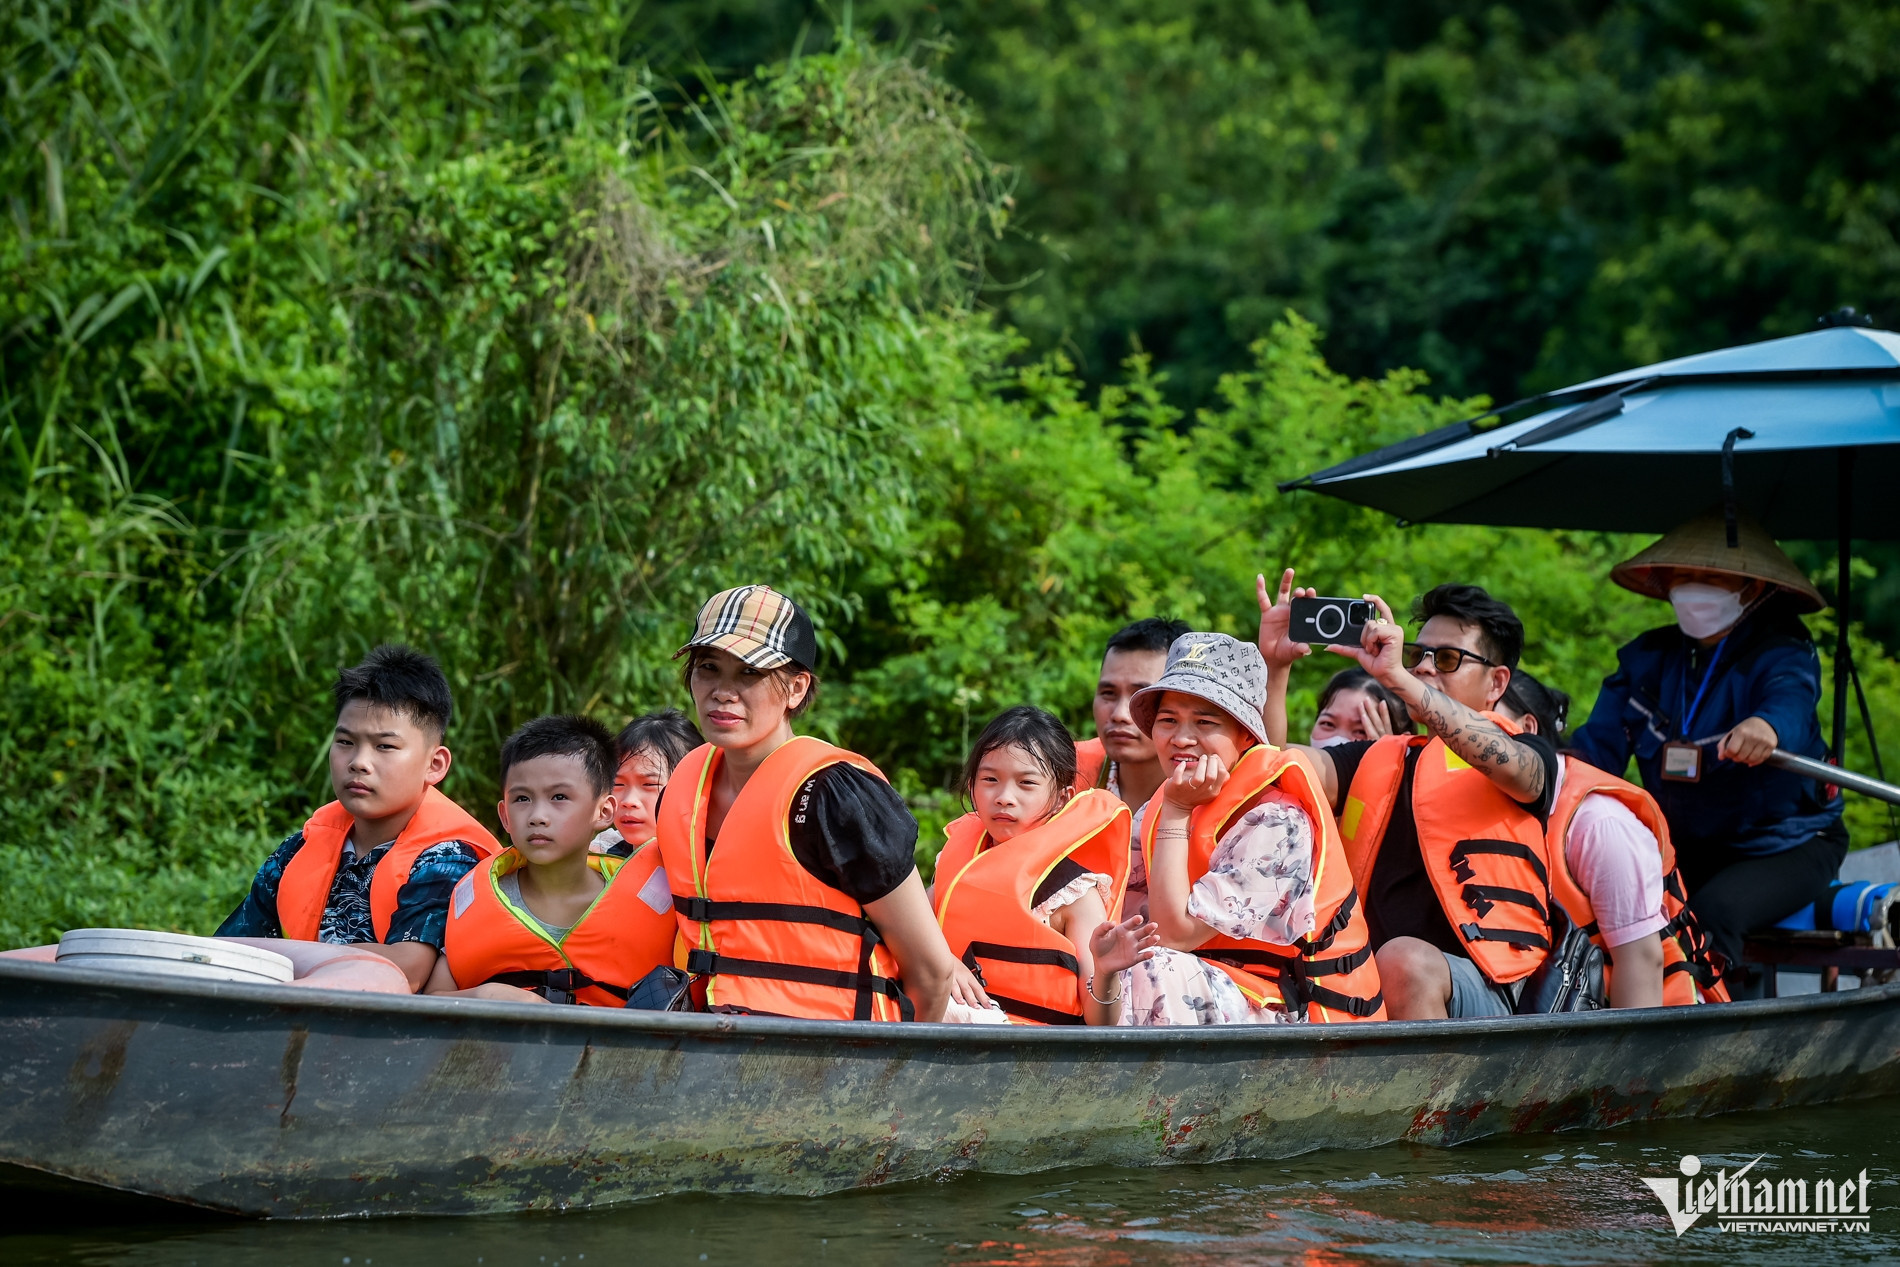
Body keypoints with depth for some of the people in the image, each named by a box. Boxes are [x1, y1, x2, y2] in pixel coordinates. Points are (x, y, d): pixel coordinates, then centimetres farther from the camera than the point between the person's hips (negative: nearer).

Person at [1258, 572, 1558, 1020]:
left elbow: (1508, 764, -18)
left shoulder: (1527, 756, 9)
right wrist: (1273, 664, -7)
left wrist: (1396, 677, -26)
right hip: (1370, 987, 4)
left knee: (1405, 959, -37)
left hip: (1485, 987, -4)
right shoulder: (1374, 760, 25)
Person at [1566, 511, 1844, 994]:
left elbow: (1791, 699, -37)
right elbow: (1598, 746, -7)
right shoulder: (1647, 659, 4)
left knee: (1714, 912, -33)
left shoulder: (1782, 655, -11)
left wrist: (1767, 725, -63)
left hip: (1787, 848, -5)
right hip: (1684, 847, 5)